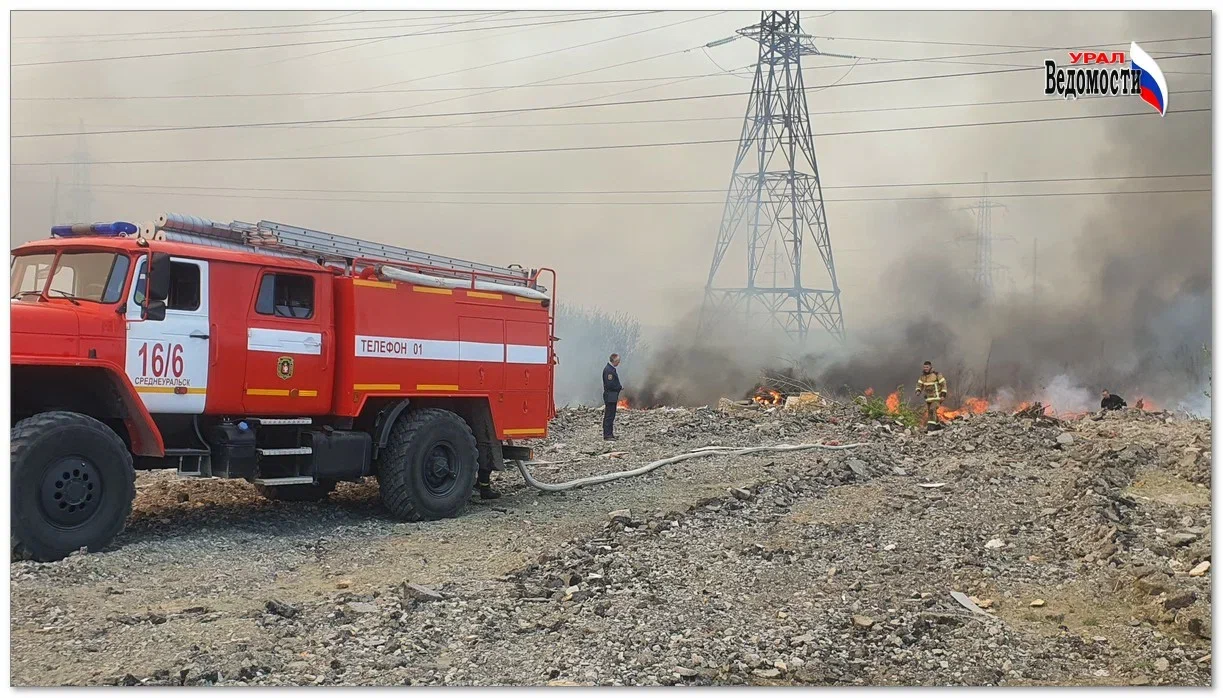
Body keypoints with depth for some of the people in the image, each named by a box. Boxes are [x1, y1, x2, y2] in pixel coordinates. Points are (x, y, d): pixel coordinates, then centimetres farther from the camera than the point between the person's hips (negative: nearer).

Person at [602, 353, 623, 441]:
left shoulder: (611, 369, 16)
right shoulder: (608, 370, -18)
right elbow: (609, 385, -22)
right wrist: (619, 388, -10)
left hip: (612, 397, 11)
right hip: (610, 397, -11)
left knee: (611, 416, 14)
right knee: (609, 416, -8)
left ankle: (610, 434, 19)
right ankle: (607, 435, -6)